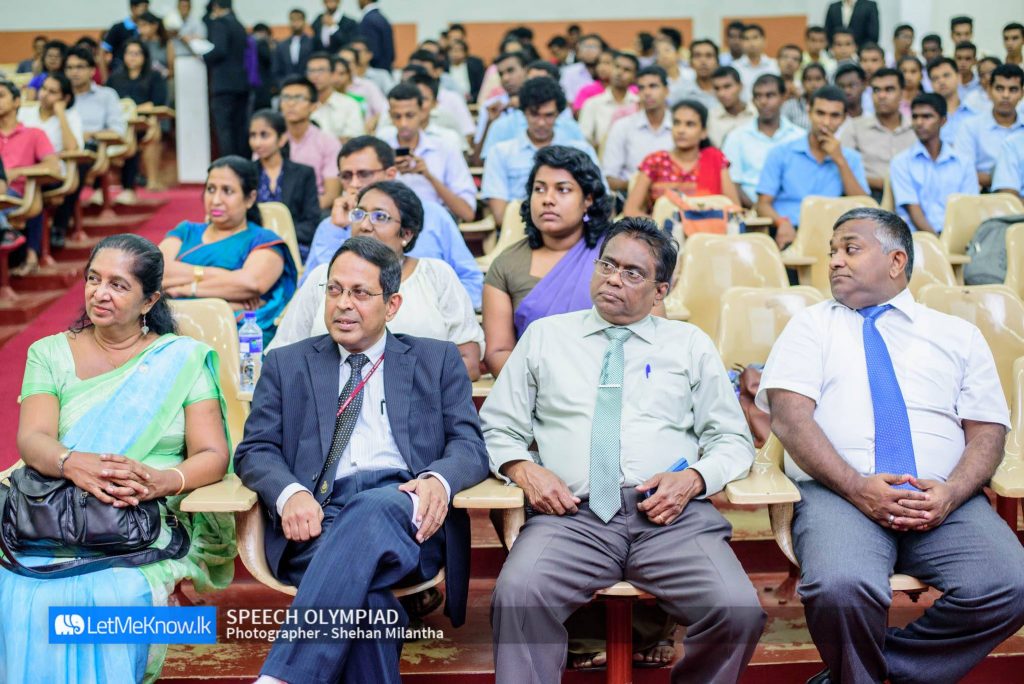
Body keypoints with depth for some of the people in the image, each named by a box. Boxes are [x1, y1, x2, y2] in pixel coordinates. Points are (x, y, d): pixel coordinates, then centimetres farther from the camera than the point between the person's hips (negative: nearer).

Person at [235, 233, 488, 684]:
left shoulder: (437, 360, 20)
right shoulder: (287, 364, 22)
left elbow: (469, 444, 10)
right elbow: (255, 450, 13)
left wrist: (439, 480, -15)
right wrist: (290, 493, -11)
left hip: (404, 513, -1)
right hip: (319, 517, 1)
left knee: (373, 510, -38)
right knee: (363, 596, -35)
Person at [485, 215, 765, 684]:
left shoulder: (692, 345, 19)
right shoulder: (544, 336, 19)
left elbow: (733, 441, 16)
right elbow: (499, 430, 18)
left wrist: (692, 479, -5)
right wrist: (524, 469, -4)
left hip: (672, 516, 1)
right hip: (573, 514, -1)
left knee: (738, 611, -26)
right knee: (517, 595, -33)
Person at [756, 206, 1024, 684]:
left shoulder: (959, 335, 21)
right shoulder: (811, 325, 17)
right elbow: (789, 416, 2)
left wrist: (951, 493, -10)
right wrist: (856, 486, -14)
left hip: (945, 501, 2)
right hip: (839, 493, -2)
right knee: (842, 586, -34)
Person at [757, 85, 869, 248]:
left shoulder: (851, 158, 19)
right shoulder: (781, 154, 13)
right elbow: (763, 205, 4)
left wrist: (840, 161, 1)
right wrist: (782, 222, -19)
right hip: (790, 233, -2)